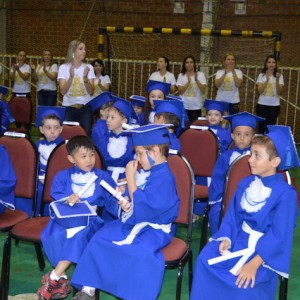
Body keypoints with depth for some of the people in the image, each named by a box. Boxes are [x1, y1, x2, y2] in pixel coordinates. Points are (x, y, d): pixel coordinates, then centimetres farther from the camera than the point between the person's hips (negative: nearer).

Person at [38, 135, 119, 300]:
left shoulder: (103, 177, 8)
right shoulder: (63, 176, 11)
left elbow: (111, 200, 2)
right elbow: (55, 196, 2)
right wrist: (67, 199, -18)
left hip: (90, 219, -1)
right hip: (65, 217, 2)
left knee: (80, 236, -32)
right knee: (54, 235, -29)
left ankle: (54, 278, -23)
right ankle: (62, 279, -20)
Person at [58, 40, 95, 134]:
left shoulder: (88, 67, 4)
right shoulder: (63, 68, 1)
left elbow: (91, 92, -3)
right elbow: (63, 91, -8)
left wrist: (85, 78, -19)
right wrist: (71, 77, -22)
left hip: (85, 108, 1)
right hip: (68, 108, -1)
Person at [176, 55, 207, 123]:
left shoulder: (200, 74, 3)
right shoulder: (181, 75, 4)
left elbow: (203, 91, -5)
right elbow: (180, 91, -4)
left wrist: (196, 80, -17)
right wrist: (188, 82, -17)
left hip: (196, 107, 0)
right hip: (184, 106, 0)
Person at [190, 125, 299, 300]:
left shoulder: (285, 193, -15)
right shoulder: (245, 183, 4)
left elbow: (279, 235, -18)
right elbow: (232, 215, 7)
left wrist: (254, 263, -24)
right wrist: (226, 238, -12)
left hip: (266, 247, -5)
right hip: (239, 238, 6)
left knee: (246, 281, -29)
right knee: (206, 259, -14)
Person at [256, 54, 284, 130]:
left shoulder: (279, 76, 1)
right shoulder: (261, 75, 0)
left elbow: (279, 92, -8)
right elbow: (260, 91, -10)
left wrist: (277, 80, -22)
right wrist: (267, 80, -21)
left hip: (274, 105, 0)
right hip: (262, 105, 0)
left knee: (271, 125, 1)